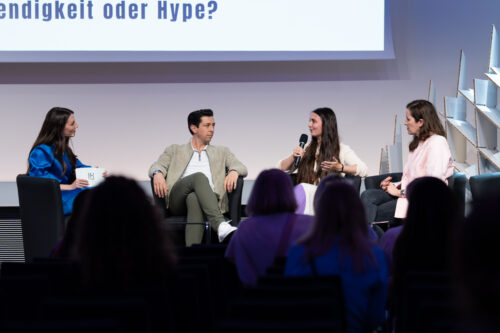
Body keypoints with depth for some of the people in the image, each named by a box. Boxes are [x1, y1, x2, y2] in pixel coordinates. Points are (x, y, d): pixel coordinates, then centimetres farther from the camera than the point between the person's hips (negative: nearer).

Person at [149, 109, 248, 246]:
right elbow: (157, 166, 14)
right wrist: (158, 173, -13)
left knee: (194, 198, -41)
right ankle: (221, 226, -58)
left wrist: (234, 172, -10)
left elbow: (242, 167, 17)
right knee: (199, 177, -36)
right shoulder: (175, 150, 30)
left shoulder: (221, 152, 33)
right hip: (177, 199, 0)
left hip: (209, 198, 0)